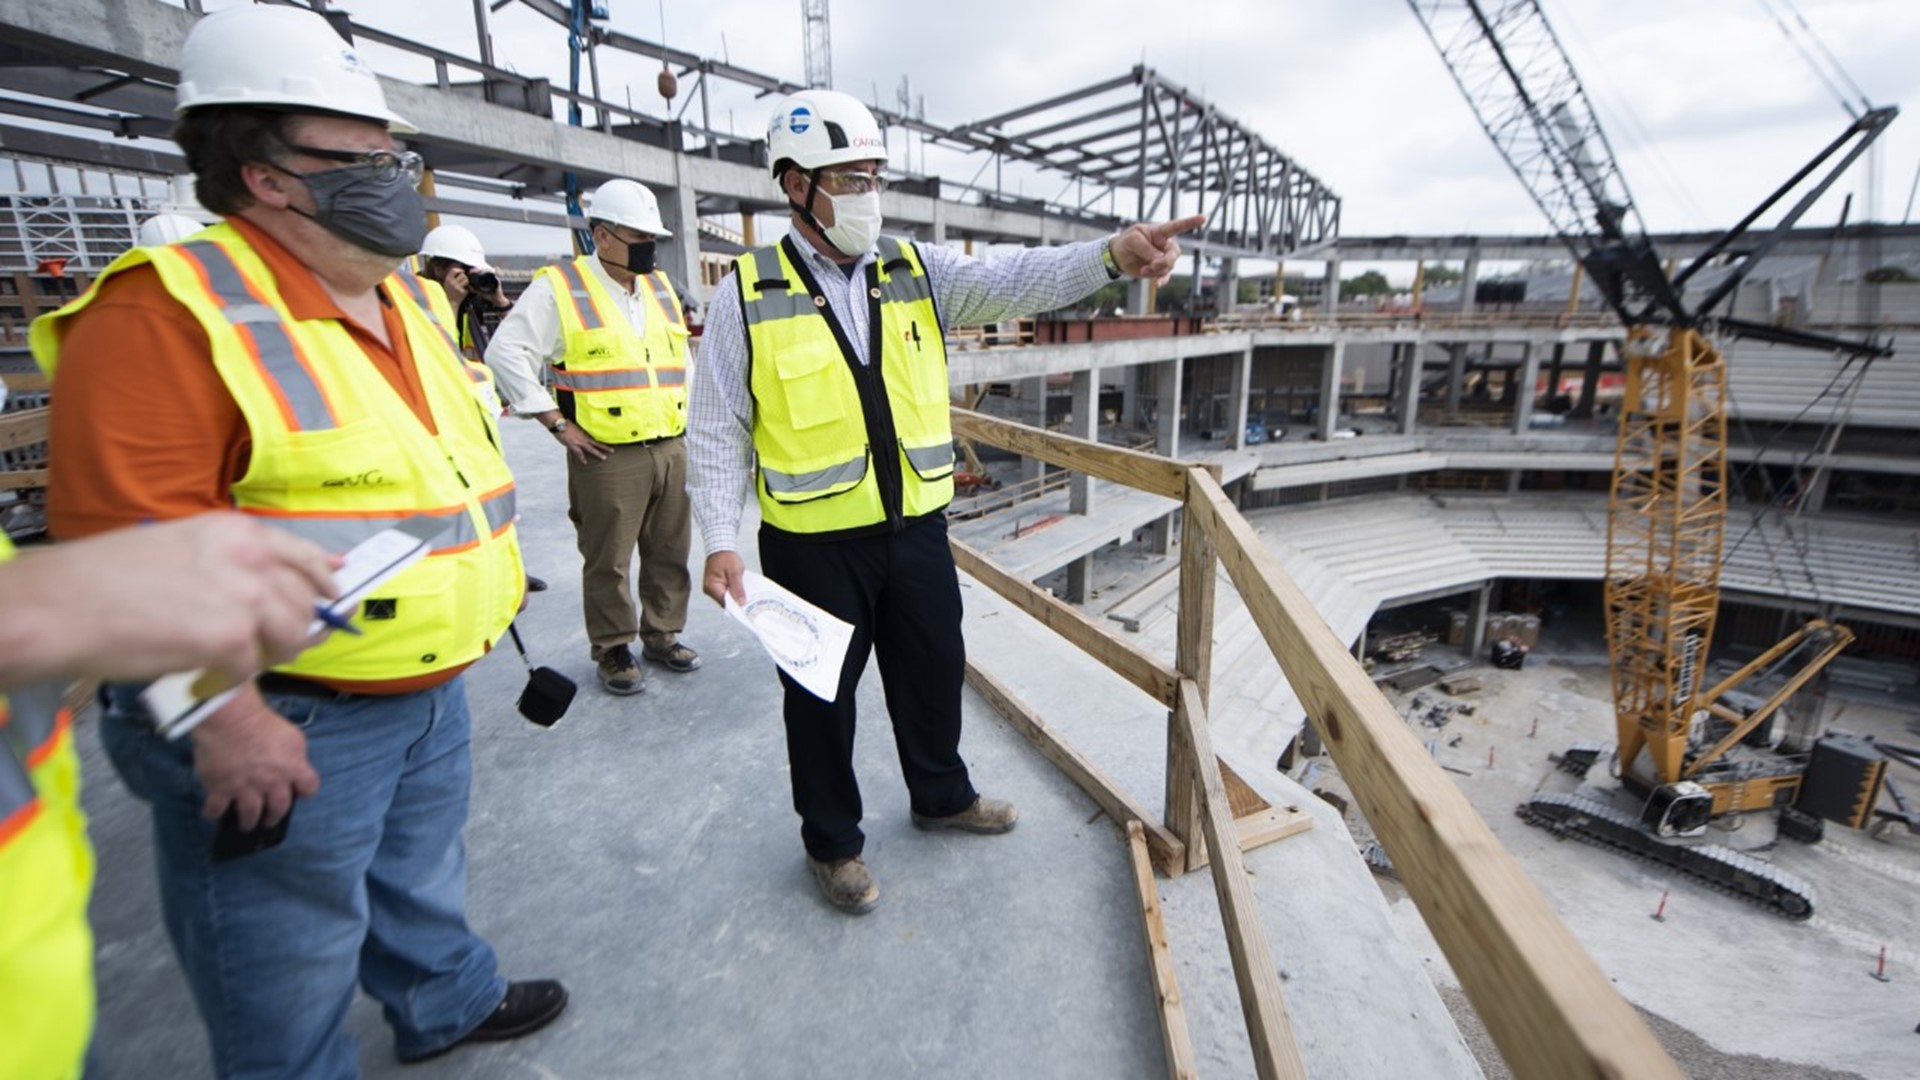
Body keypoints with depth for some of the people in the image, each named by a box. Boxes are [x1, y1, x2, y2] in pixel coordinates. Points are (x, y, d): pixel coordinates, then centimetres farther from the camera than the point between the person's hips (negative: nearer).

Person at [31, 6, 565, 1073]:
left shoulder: (400, 303, 9)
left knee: (422, 876, 29)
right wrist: (223, 719, -24)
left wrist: (488, 587, 20)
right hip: (290, 724, -8)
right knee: (293, 960, 14)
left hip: (431, 689, 9)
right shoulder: (169, 314, -19)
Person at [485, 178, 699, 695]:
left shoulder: (660, 286, 15)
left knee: (670, 553, 12)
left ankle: (662, 635, 29)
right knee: (608, 561, 3)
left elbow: (681, 357, 25)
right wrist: (559, 423, -10)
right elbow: (506, 352, -9)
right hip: (607, 456, -6)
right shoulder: (560, 289, -5)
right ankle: (612, 652, 19)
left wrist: (682, 410, 14)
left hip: (670, 448, 6)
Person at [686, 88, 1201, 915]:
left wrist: (1112, 255, -31)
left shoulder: (918, 272, 1)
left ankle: (941, 797, 47)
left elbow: (1015, 282, -13)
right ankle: (832, 841, 38)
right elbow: (717, 433, -5)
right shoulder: (746, 295, -7)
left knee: (934, 670, 19)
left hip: (916, 529, 4)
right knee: (822, 697, 13)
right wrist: (720, 541, -13)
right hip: (813, 544, -3)